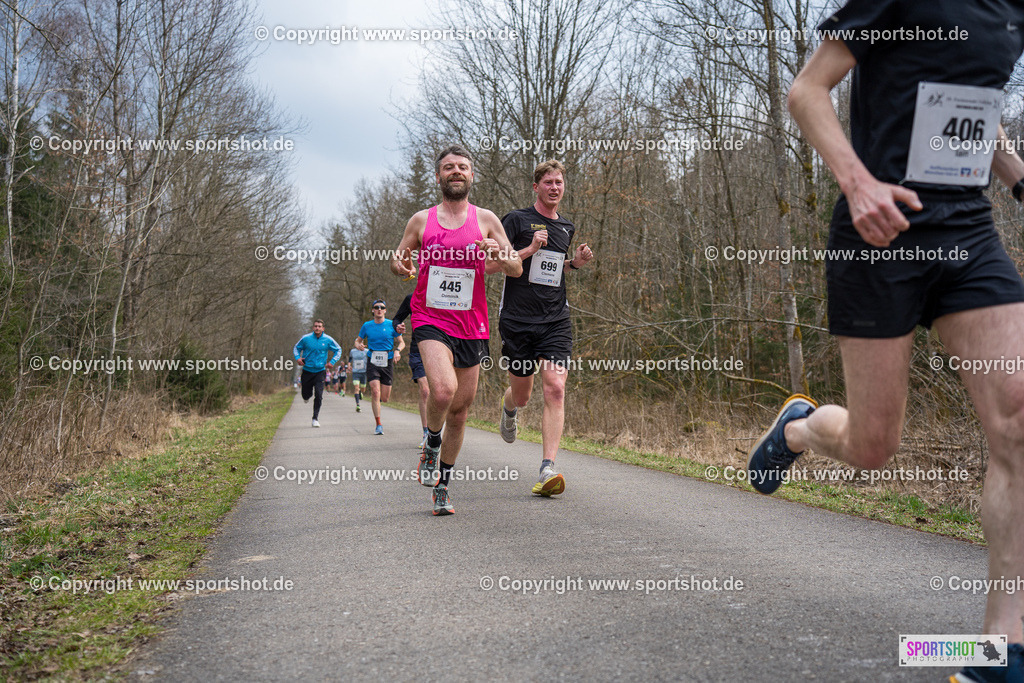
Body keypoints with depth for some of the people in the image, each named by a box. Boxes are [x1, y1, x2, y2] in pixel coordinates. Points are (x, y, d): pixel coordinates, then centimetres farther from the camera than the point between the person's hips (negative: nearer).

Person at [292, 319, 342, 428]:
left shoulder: (328, 340, -4)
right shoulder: (306, 338, -4)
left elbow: (338, 350, 10)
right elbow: (297, 348, 12)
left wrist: (332, 362, -3)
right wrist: (297, 357, -7)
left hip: (320, 371, -1)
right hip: (307, 371, 1)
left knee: (318, 395, -13)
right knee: (306, 394, 9)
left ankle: (315, 418, -1)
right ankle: (306, 397, 49)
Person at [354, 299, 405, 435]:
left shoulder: (391, 325, 1)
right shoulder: (367, 326, 5)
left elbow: (402, 342, 6)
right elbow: (358, 340, 15)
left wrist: (397, 351, -15)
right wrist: (359, 345, -9)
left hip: (387, 363, 0)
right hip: (372, 362, 0)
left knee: (385, 399, 2)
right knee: (375, 392, -17)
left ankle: (376, 398, 41)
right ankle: (378, 425, -9)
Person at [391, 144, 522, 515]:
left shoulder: (486, 219, 6)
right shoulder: (421, 220, 7)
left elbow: (517, 269, 5)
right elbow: (398, 259, 16)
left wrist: (499, 255, -17)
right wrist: (400, 266, -8)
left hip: (471, 325, 2)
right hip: (430, 320, -1)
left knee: (459, 410, 6)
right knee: (443, 389, -27)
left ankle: (442, 485, 24)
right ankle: (431, 446, 5)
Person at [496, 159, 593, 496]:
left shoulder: (567, 227, 15)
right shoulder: (516, 220, -1)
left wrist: (576, 262, 10)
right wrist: (531, 250, -15)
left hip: (556, 320, 3)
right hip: (518, 320, -3)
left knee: (555, 389, -15)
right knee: (521, 395, 9)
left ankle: (548, 469, -16)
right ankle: (508, 408, 48)